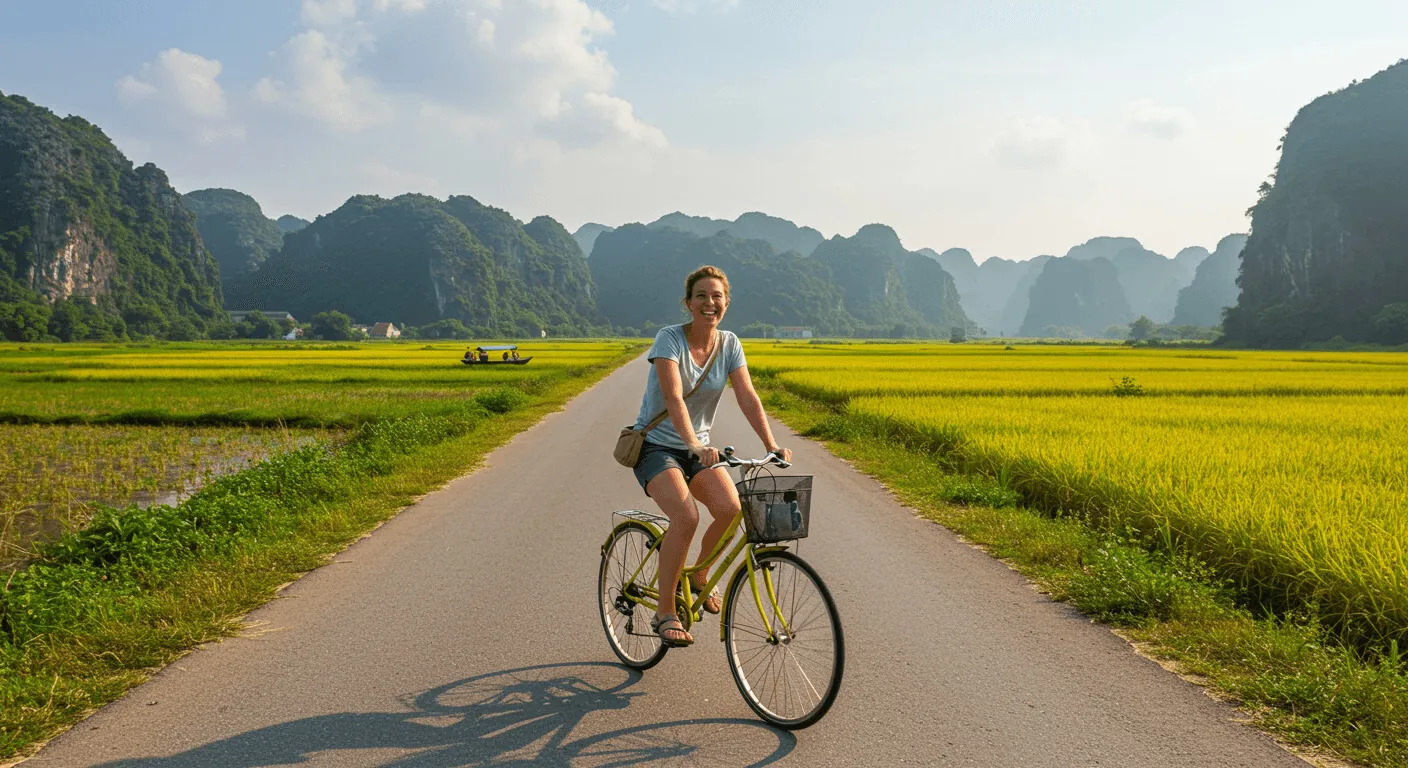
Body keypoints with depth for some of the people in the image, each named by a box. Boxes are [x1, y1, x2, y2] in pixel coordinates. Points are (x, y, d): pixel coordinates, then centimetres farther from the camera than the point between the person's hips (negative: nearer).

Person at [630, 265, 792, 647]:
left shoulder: (729, 344, -1)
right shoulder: (669, 338, -16)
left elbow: (748, 397, -8)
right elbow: (673, 398, -29)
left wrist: (772, 446, -21)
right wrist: (696, 446, -43)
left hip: (699, 449, 5)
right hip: (655, 445, -4)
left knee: (731, 508, -22)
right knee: (686, 517, -29)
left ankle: (700, 575, 9)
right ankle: (665, 613, -11)